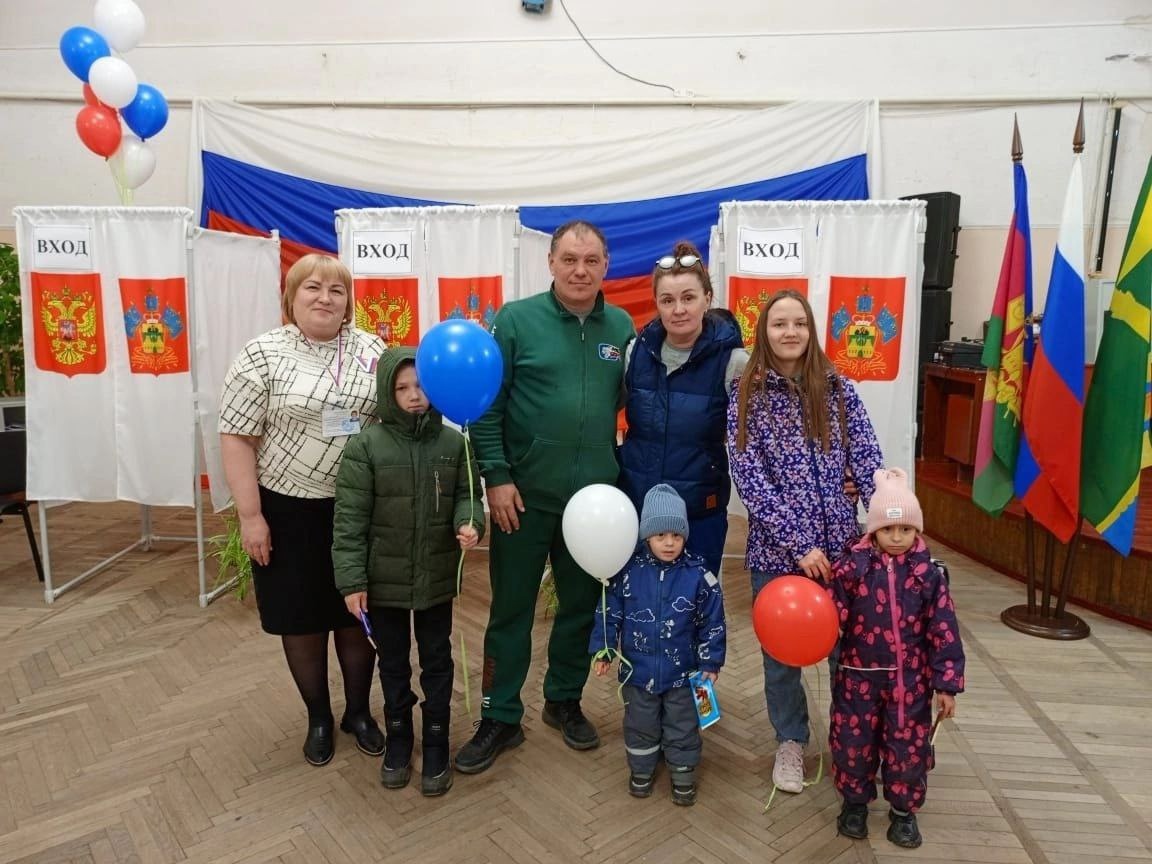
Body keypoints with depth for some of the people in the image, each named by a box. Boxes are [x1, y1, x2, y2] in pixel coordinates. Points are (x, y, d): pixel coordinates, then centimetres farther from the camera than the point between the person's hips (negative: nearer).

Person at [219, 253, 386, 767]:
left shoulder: (372, 351, 1)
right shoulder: (263, 355, -8)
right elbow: (236, 438, -8)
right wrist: (250, 516, -11)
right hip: (289, 511, -2)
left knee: (358, 613, 14)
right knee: (302, 618, 11)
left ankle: (359, 710, 34)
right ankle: (318, 718, 32)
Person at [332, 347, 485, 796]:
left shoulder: (453, 442, -5)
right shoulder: (366, 446, -11)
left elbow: (467, 495, 4)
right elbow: (350, 518, -11)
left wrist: (469, 523, -19)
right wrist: (351, 579, -13)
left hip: (437, 577, 2)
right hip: (385, 578, -1)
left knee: (437, 660, 15)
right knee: (393, 662, 17)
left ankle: (436, 742, 32)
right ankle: (398, 737, 37)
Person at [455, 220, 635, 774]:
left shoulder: (621, 327, 4)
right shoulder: (516, 319, -7)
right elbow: (486, 405, -8)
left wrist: (626, 475, 8)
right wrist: (496, 477, -13)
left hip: (595, 495, 4)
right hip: (524, 495, -3)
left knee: (581, 605, 16)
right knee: (511, 609, 9)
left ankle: (564, 701, 37)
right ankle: (500, 718, 25)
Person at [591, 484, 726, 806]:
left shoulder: (699, 575, -14)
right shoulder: (628, 571, -12)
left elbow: (712, 623, -5)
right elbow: (609, 613, -2)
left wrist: (710, 662, -4)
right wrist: (603, 650, -2)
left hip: (682, 671, -1)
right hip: (638, 668, 1)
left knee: (682, 726, 16)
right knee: (640, 724, 19)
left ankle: (683, 772, 37)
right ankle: (641, 769, 41)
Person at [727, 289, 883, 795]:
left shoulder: (839, 390, 2)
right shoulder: (746, 398, -4)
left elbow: (869, 462, -1)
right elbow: (750, 479, -11)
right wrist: (799, 545, -16)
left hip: (840, 545, 2)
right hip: (776, 550, -1)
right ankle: (790, 741, 36)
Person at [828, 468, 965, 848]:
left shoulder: (928, 574, -8)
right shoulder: (852, 567, -10)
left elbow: (944, 632, -5)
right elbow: (833, 618, -10)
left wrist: (946, 684, -5)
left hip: (910, 678, 0)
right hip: (859, 675, 0)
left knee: (909, 745, 11)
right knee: (853, 741, 11)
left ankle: (903, 811, 34)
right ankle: (855, 802, 35)